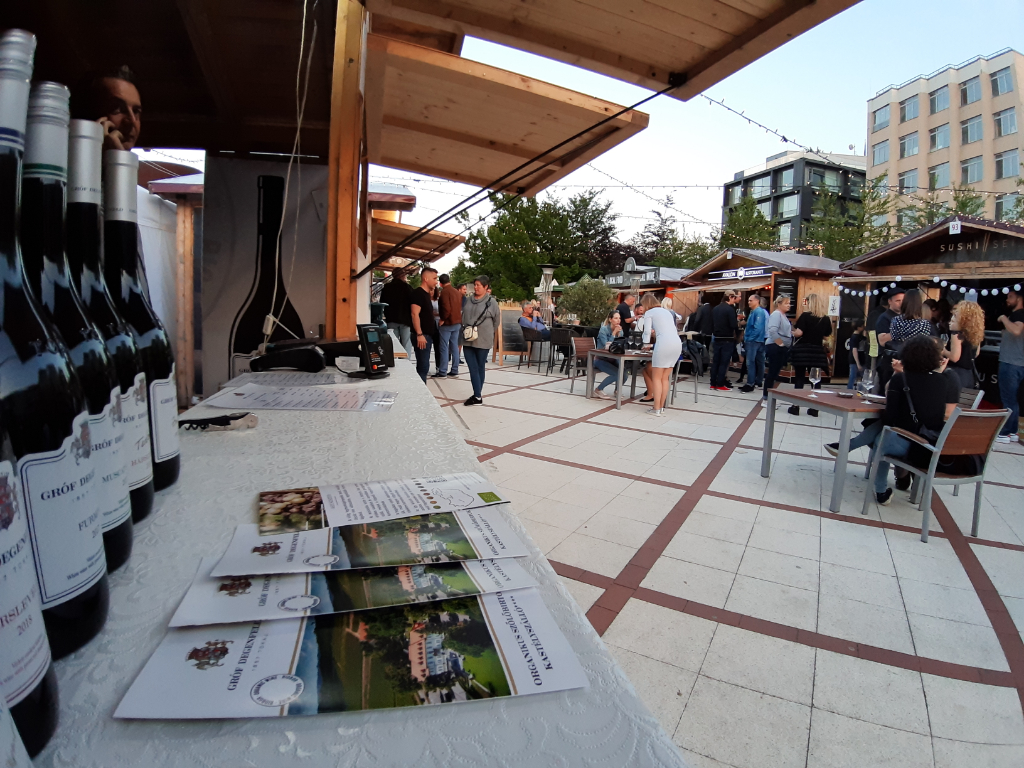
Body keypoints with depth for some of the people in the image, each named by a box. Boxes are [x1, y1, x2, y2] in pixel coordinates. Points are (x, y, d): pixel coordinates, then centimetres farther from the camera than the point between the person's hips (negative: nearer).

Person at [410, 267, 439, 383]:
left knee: (423, 366, 13)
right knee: (423, 367, -9)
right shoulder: (418, 293, -13)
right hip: (422, 336, -10)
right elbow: (415, 314, -21)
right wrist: (419, 334, -25)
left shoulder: (426, 294, 16)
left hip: (428, 335, 10)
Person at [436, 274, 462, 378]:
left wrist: (442, 319, -11)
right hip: (457, 323, 7)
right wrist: (458, 320, 16)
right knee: (454, 347, 10)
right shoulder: (457, 292, 11)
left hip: (447, 323, -7)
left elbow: (446, 308, -22)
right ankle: (454, 371, 12)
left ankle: (442, 372, 0)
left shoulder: (445, 292, -13)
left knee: (444, 348, -3)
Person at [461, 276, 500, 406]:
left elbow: (496, 321, 3)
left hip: (483, 341, -4)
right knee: (473, 368, 0)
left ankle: (478, 395, 13)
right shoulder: (468, 300, 9)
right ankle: (477, 396, 3)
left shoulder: (491, 302, -6)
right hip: (468, 340, 4)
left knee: (480, 368, 7)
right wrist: (464, 331, 15)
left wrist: (487, 332, 9)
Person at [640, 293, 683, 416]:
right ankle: (661, 407, 15)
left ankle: (656, 409, 1)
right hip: (677, 343, 7)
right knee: (664, 378, 14)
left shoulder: (649, 312, 8)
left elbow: (647, 331, 2)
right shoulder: (666, 311, 28)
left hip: (664, 344, -7)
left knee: (656, 378, 2)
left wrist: (646, 344, 20)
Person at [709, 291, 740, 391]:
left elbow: (712, 324, 13)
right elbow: (734, 325, -19)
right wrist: (738, 324, 1)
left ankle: (713, 384, 12)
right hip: (727, 339, -7)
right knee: (724, 362, -2)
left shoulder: (715, 308, 8)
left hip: (717, 338, 7)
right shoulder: (730, 309, -14)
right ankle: (720, 385, 0)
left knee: (715, 361, 9)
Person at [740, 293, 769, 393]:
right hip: (753, 340, 10)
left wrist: (749, 338, -17)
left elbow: (757, 328, -21)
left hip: (753, 341, -10)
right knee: (759, 362, 14)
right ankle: (759, 382, 22)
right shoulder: (753, 312, 15)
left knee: (750, 362, -10)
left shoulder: (759, 312, -14)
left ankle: (750, 384, -10)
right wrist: (746, 338, 11)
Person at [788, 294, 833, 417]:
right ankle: (814, 408, 12)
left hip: (802, 350, -3)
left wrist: (792, 333, 4)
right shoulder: (826, 319, 3)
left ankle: (796, 406, 3)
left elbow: (799, 332, -16)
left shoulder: (805, 315, -9)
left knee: (800, 378, 3)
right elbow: (826, 336, 8)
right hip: (817, 351, 3)